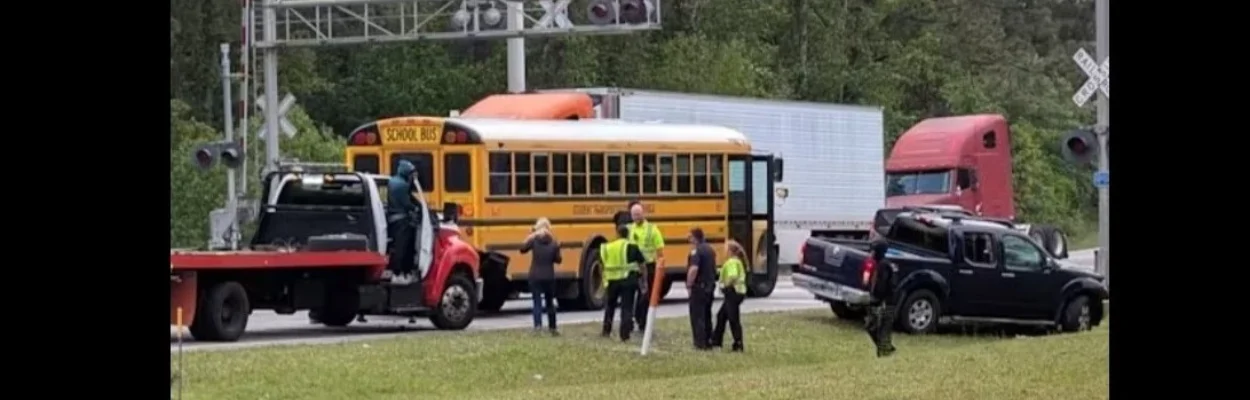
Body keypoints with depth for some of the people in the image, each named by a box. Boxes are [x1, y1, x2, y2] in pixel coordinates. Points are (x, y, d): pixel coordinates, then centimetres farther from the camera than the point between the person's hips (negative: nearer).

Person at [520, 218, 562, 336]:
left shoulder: (534, 240, -7)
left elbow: (523, 249, 5)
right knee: (550, 302, 15)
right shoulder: (554, 243, -4)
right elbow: (558, 259, 0)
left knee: (537, 302, -1)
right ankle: (552, 327, 21)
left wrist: (528, 239, 16)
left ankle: (538, 325, -20)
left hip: (535, 276, -1)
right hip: (549, 277, 1)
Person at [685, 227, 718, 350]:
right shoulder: (710, 250, 12)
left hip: (699, 286, -9)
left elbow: (693, 269, -28)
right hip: (710, 285, 9)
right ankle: (708, 341, 19)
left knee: (697, 315, -4)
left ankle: (700, 343, -6)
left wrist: (689, 284, -20)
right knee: (707, 315, 16)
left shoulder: (696, 251, -17)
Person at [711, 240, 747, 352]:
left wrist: (726, 284, -17)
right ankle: (716, 340, 27)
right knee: (721, 315, 19)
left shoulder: (732, 262, -17)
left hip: (733, 292, -11)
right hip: (738, 291, 11)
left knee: (733, 319, -5)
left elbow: (733, 276, -31)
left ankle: (738, 345, -1)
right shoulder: (738, 261, 15)